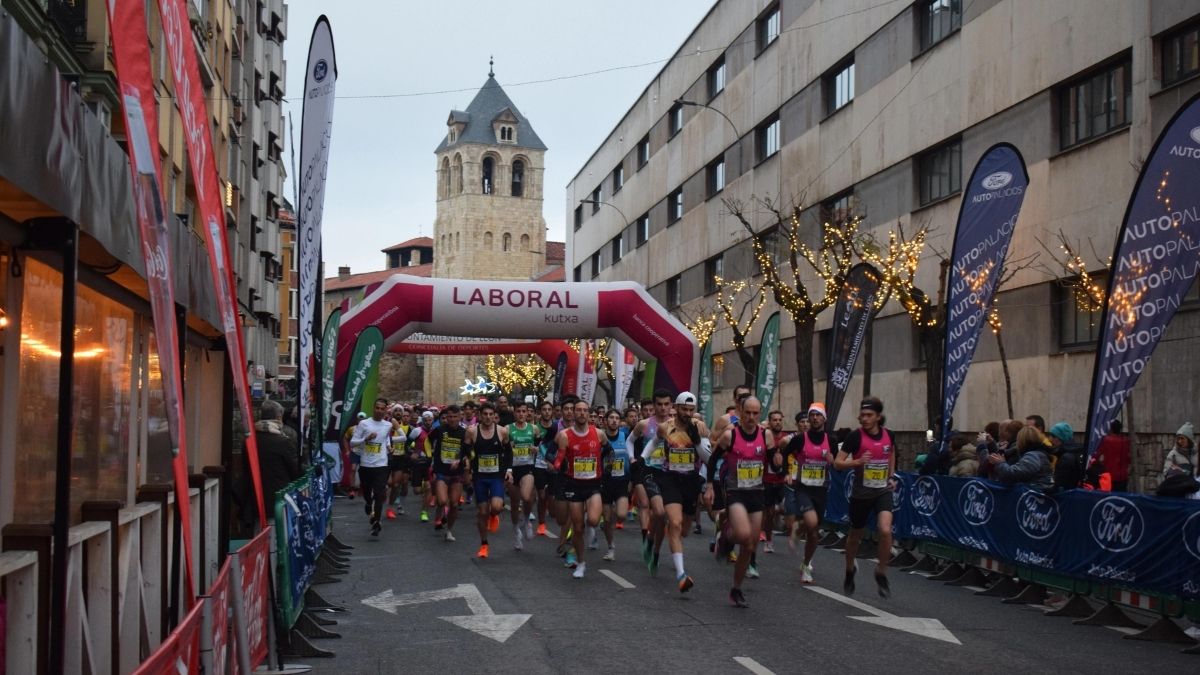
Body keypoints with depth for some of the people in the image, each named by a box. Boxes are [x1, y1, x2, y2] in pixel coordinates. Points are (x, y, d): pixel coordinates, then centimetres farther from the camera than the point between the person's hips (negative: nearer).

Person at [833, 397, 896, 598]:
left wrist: (891, 477, 12)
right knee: (856, 535, 14)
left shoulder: (888, 435, -2)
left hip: (883, 491, 2)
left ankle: (881, 573, 0)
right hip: (861, 494, -2)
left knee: (885, 530, -21)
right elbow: (837, 463, -13)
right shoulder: (855, 436, -13)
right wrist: (857, 462, -29)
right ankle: (850, 571, 42)